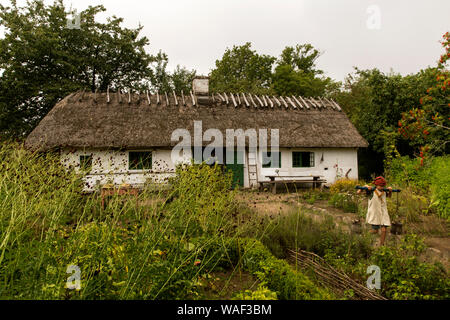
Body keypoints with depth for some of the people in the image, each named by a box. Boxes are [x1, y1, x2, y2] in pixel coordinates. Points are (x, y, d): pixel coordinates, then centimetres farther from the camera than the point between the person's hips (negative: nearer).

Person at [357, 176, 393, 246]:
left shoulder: (384, 192, 5)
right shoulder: (371, 191, -10)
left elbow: (389, 196, 27)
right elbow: (358, 192, -12)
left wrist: (390, 190, 7)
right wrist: (365, 186, -23)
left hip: (383, 213, 4)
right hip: (374, 213, -4)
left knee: (384, 230, -4)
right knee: (375, 231, -3)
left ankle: (381, 245, 13)